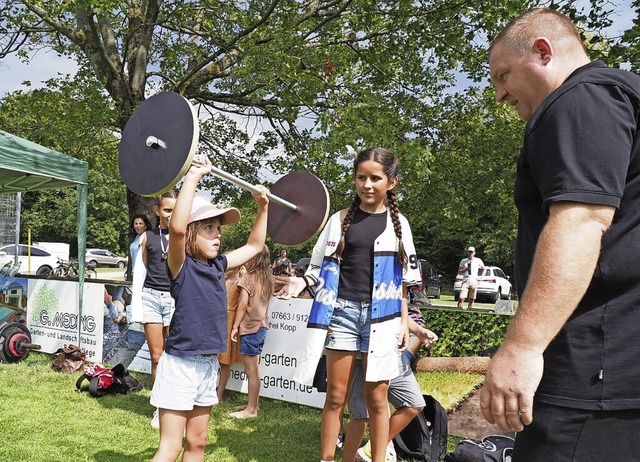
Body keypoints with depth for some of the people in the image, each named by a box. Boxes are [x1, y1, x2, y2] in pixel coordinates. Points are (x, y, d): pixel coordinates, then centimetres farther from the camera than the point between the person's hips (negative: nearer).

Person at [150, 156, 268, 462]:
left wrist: (263, 208, 16)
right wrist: (193, 177, -33)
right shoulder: (181, 266, -14)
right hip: (180, 365, -7)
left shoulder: (218, 266, 6)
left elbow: (254, 245, 21)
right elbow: (176, 228, -34)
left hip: (208, 365, 7)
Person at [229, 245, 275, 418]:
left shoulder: (248, 278, -11)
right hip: (262, 326, 8)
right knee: (253, 369, 15)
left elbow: (243, 304, -14)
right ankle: (254, 404, 22)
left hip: (249, 327, -8)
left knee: (251, 371, -2)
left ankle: (251, 409, 5)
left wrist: (235, 326, -9)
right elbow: (263, 301, 11)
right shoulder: (268, 279, 9)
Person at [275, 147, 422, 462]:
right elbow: (322, 267, 7)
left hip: (381, 314, 0)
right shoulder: (340, 220, 5)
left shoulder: (398, 223, 6)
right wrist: (303, 282, -12)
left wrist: (404, 320, 6)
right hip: (342, 311, 0)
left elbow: (403, 279, 9)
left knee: (376, 397, 5)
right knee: (335, 395, 4)